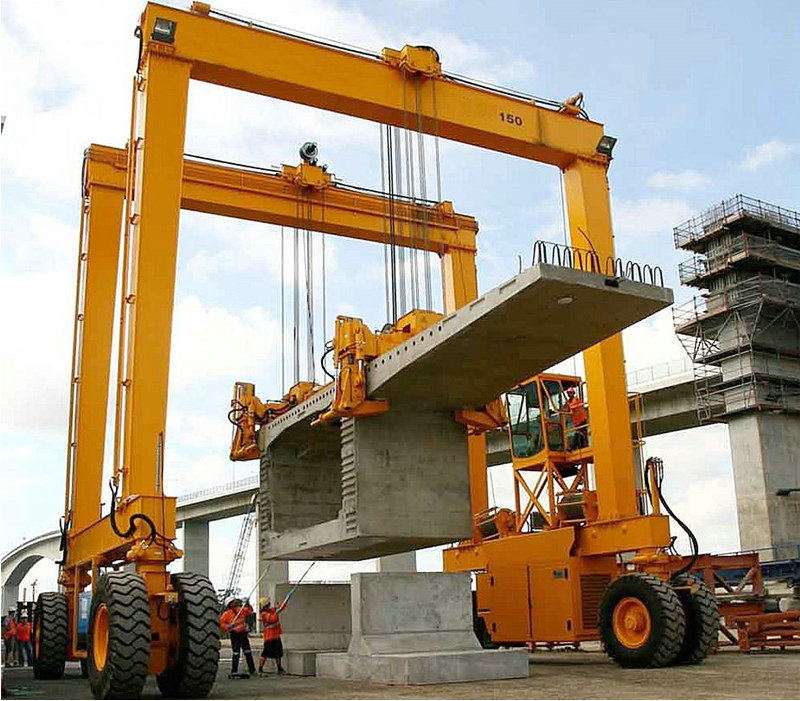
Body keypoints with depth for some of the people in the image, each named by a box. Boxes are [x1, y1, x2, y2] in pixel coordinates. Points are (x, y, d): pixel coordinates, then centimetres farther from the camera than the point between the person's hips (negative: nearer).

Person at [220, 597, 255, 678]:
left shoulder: (241, 610, 5)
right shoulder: (227, 613, -11)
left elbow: (249, 611, 16)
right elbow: (221, 622, -13)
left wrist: (248, 605, -2)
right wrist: (227, 627, -28)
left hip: (243, 634, 6)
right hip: (234, 635, -6)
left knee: (248, 652, 13)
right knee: (236, 654, -9)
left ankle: (252, 669, 24)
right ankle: (234, 672, -3)